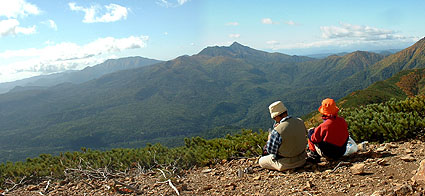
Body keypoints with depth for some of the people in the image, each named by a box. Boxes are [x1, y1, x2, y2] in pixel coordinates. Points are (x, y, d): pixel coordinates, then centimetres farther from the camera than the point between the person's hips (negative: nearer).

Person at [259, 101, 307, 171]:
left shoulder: (277, 131, -31)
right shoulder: (300, 122, -12)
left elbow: (270, 150, -18)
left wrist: (269, 139, 2)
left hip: (285, 164, -7)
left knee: (261, 161, 14)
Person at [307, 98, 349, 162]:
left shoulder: (324, 126, -28)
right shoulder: (343, 121, -10)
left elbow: (314, 139, -15)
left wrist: (312, 131, 8)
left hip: (327, 154, -6)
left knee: (310, 131, 5)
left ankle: (313, 154, 18)